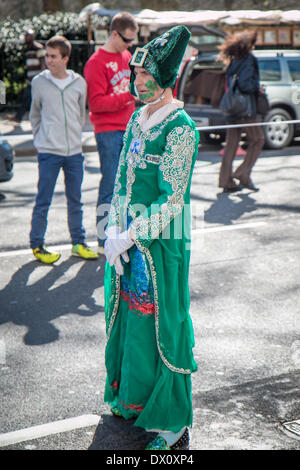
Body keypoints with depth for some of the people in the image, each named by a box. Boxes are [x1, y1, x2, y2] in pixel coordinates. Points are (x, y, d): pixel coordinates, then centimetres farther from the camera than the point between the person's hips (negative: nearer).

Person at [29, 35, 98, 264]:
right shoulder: (39, 82, -1)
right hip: (48, 151, -2)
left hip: (74, 151, 2)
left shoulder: (79, 83, 3)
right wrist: (41, 137, 9)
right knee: (43, 201, 0)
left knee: (75, 200, 10)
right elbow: (35, 114, 12)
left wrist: (74, 136, 13)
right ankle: (37, 245, 13)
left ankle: (79, 243, 22)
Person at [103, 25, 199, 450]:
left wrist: (129, 237, -18)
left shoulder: (180, 128, -16)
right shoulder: (137, 119, 8)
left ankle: (173, 425, 17)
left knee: (159, 326, 1)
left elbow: (172, 199, -18)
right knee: (129, 316, 17)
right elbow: (121, 179, 11)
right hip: (127, 239, 7)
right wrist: (113, 229, 0)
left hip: (162, 242, -7)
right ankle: (133, 398, 38)